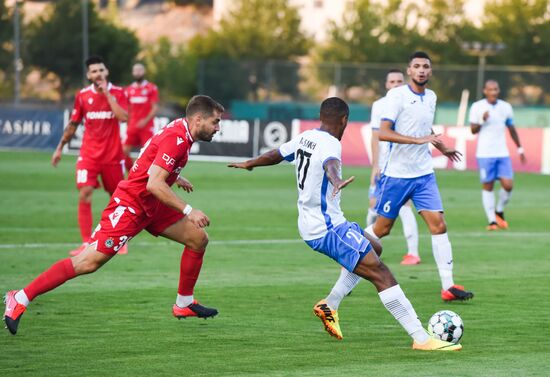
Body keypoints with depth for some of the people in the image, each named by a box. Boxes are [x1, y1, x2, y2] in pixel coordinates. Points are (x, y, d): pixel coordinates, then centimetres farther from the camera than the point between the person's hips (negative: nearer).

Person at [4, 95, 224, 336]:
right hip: (130, 205, -10)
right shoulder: (176, 139, -22)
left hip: (151, 207, 10)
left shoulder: (181, 134, 8)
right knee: (89, 262, -15)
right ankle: (20, 299, -10)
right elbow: (154, 184, -30)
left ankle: (184, 304, 21)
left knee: (198, 239, 9)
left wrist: (175, 177, 31)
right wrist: (188, 211, -29)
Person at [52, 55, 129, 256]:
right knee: (84, 195, -14)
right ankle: (86, 243, -13)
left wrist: (107, 94, -18)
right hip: (89, 155, 0)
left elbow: (123, 117, -20)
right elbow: (73, 124, 12)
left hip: (113, 155, 0)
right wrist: (60, 148, 13)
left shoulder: (118, 93, -3)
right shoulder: (83, 95, 2)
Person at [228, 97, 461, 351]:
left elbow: (275, 155, 27)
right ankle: (421, 338, -24)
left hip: (310, 225, 10)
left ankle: (330, 307, 19)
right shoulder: (330, 144, -17)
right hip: (328, 228, -10)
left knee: (374, 249, 26)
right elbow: (330, 164, -40)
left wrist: (249, 164, 46)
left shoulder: (304, 138, 10)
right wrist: (336, 181, -63)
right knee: (381, 274, -15)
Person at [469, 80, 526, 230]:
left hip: (502, 154, 3)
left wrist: (520, 149, 18)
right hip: (485, 154, -3)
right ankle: (492, 221, 3)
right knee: (487, 187, -2)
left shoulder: (506, 107, 7)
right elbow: (473, 130, -1)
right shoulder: (477, 107, -2)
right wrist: (482, 121, -20)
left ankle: (499, 212, 17)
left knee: (508, 185, -6)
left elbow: (512, 129, 17)